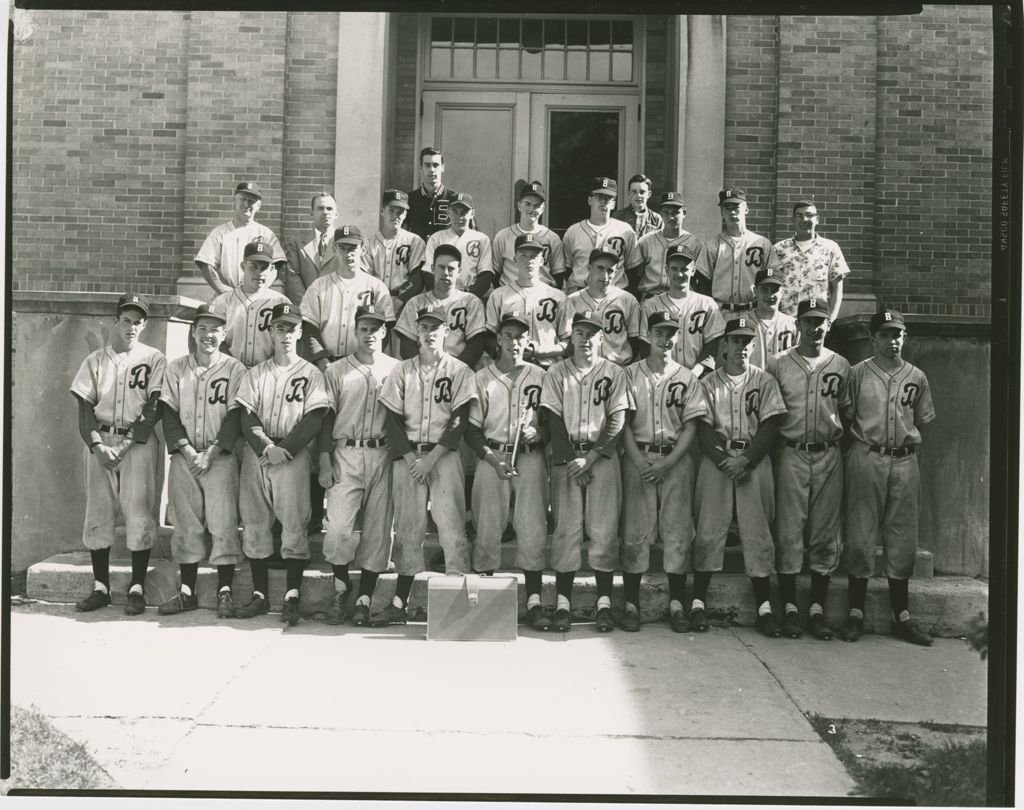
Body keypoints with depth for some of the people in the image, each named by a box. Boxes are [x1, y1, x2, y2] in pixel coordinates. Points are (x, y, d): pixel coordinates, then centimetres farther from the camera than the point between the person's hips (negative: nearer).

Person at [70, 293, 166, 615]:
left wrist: (126, 444, -14)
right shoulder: (95, 361, 13)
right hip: (99, 443, 3)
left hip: (139, 442, -3)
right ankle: (101, 587, 10)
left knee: (139, 515, -6)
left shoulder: (154, 359, 5)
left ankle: (137, 588, 0)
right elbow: (85, 409, 6)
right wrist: (96, 444, -10)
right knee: (97, 513, 2)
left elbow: (154, 408, -5)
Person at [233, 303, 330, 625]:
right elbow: (247, 418, 3)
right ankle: (260, 595, 13)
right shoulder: (255, 374, 14)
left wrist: (285, 450, -15)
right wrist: (266, 448, -14)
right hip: (256, 454, 3)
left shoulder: (311, 374, 6)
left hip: (294, 457, -3)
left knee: (294, 524, -8)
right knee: (254, 524, 4)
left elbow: (312, 421, -4)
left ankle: (292, 598, -5)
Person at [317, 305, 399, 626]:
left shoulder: (396, 369, 10)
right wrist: (325, 462, -1)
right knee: (338, 527, -10)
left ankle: (364, 599, 10)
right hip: (345, 455, 0)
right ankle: (340, 585, 14)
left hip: (384, 456, 0)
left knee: (378, 529, 1)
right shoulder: (336, 371, 12)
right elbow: (327, 418, 8)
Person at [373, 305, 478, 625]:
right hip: (407, 455, 2)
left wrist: (431, 458, -12)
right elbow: (392, 419, 5)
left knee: (451, 524, -8)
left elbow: (459, 421, -4)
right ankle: (400, 604, 8)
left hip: (444, 456, -2)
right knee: (408, 527, 4)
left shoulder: (460, 371, 4)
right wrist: (410, 457, -8)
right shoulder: (402, 370, 11)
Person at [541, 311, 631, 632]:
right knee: (566, 528, -3)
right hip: (565, 456, 0)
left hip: (603, 455, 0)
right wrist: (570, 460, -9)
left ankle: (604, 603, 2)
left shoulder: (614, 373, 7)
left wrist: (590, 458, -11)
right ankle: (563, 603, 1)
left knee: (604, 530, -4)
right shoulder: (556, 373, 10)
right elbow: (554, 422, 3)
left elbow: (617, 422, -1)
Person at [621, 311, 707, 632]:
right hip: (638, 458, -1)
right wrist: (639, 460, -12)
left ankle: (676, 605, 7)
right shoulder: (630, 374, 7)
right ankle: (631, 604, 5)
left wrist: (666, 463, -10)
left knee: (678, 532, 0)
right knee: (634, 532, -1)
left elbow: (691, 427, 2)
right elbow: (624, 423, 2)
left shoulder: (687, 377, 8)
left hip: (676, 459, 1)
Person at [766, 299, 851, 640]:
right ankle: (789, 608, 5)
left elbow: (845, 411, 14)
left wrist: (837, 439, 3)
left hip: (829, 456, 2)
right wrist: (772, 447, -2)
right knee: (788, 532, -2)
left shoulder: (840, 365, 9)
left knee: (825, 534, 3)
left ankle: (817, 609, 10)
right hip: (791, 455, -2)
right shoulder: (778, 365, 3)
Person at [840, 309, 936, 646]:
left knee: (902, 539, 6)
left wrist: (906, 444, 5)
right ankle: (855, 613, 7)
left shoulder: (917, 378, 11)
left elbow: (921, 422, 17)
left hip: (905, 462, 3)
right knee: (860, 535, -1)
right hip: (865, 459, -3)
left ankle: (902, 617, 14)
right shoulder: (857, 374, 2)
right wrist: (861, 445, -3)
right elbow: (845, 417, 4)